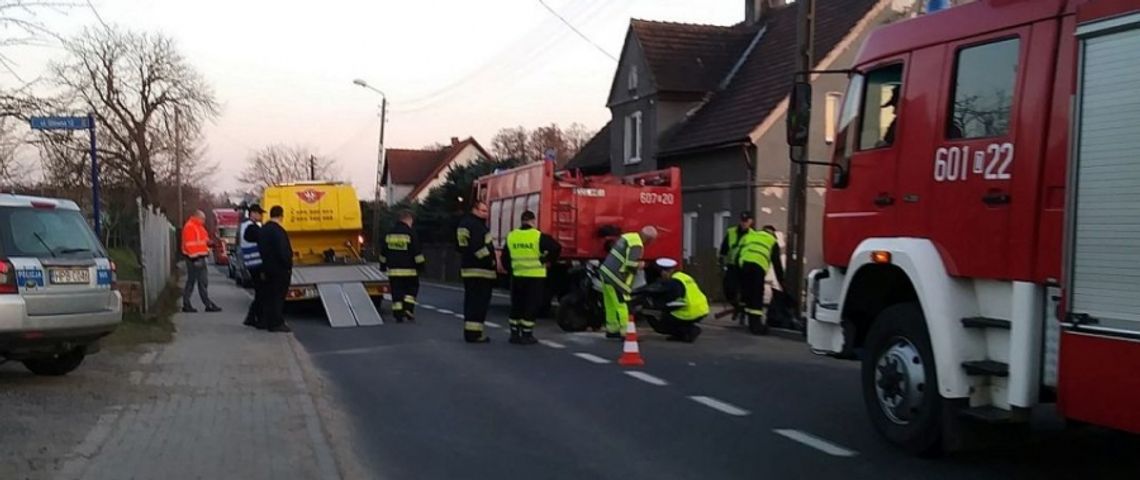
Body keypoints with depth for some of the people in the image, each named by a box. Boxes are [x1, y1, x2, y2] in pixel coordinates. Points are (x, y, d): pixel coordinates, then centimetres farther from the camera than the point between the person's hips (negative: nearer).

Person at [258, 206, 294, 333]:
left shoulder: (262, 230, 12)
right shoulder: (278, 230, -18)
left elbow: (260, 249, 16)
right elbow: (283, 251, -23)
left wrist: (263, 269, 18)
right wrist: (288, 265, -13)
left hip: (267, 268, 9)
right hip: (280, 269, -9)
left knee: (268, 295, 14)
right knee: (278, 296, -4)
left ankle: (266, 321, 19)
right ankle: (276, 323, -3)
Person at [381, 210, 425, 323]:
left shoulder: (389, 234, 8)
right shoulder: (410, 233, -9)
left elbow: (383, 252, 16)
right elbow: (417, 252, -10)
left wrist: (383, 265, 26)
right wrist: (421, 265, -1)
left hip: (393, 269, 4)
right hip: (409, 270, -4)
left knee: (397, 292, 5)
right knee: (412, 289, 12)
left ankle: (398, 315, 3)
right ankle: (408, 309, -4)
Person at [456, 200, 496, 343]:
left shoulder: (464, 223, 18)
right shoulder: (477, 225, -15)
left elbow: (459, 246, 23)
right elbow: (478, 247, -24)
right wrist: (490, 260, -15)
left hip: (468, 268, 10)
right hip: (480, 270, -10)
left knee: (471, 301, 13)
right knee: (479, 302, -8)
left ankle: (469, 331, 17)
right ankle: (474, 333, -10)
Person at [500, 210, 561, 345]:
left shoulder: (511, 236, 5)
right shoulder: (539, 236, -8)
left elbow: (505, 257, 9)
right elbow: (556, 248, -15)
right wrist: (546, 260, -3)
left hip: (517, 276, 4)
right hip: (535, 277, -4)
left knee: (516, 305, 14)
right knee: (531, 306, 2)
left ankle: (514, 334, 17)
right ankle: (526, 335, 2)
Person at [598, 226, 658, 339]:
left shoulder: (628, 236, 14)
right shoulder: (637, 245, -17)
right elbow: (631, 265, -23)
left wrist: (637, 264, 12)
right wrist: (640, 265, -3)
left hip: (606, 272, 9)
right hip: (615, 277, -9)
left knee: (611, 304, 16)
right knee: (622, 305, -5)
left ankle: (612, 330, 23)